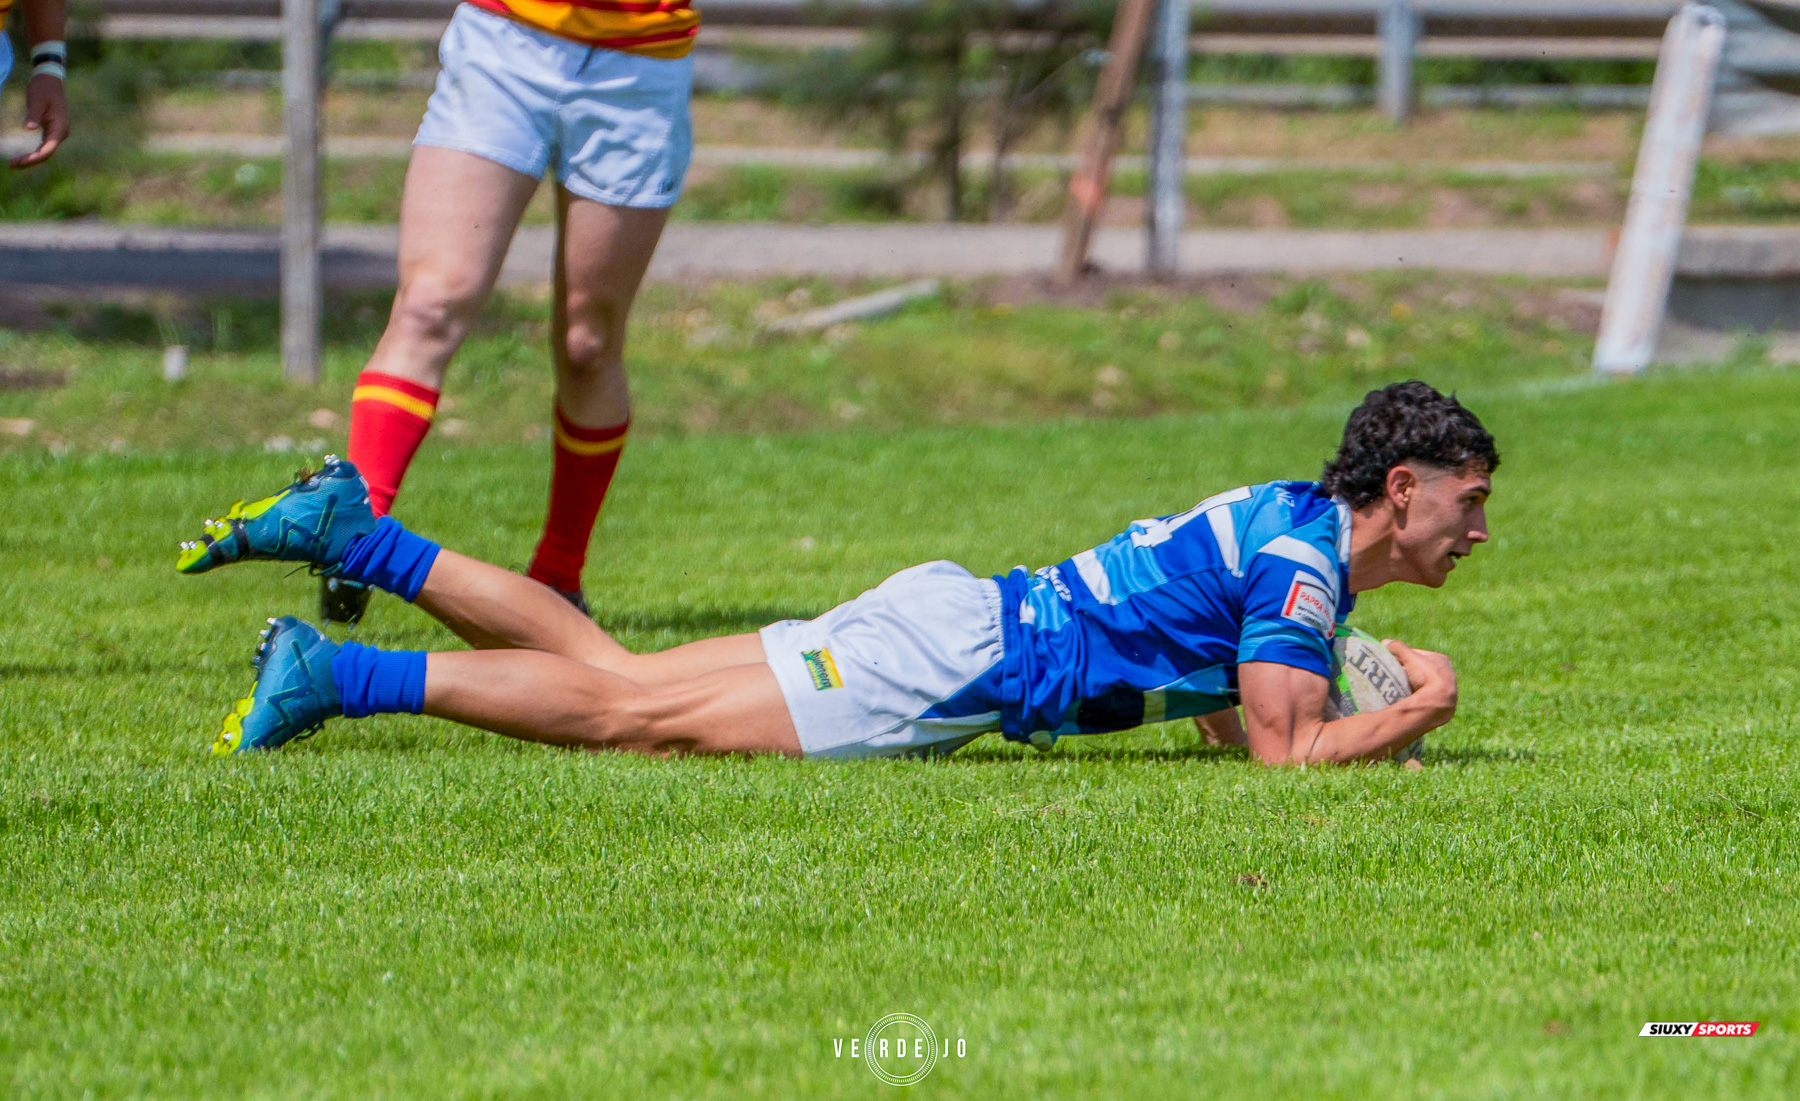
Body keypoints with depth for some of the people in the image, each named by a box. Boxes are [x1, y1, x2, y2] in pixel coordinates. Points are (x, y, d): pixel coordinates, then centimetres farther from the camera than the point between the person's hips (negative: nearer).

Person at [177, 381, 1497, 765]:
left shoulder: (1288, 530, 16)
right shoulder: (1302, 555, -14)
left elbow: (1227, 713, 26)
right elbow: (1285, 751, -19)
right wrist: (1412, 714, -6)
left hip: (961, 622, 8)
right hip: (954, 656, -8)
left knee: (610, 673, 8)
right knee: (633, 712, -11)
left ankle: (345, 532, 8)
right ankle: (337, 676, -13)